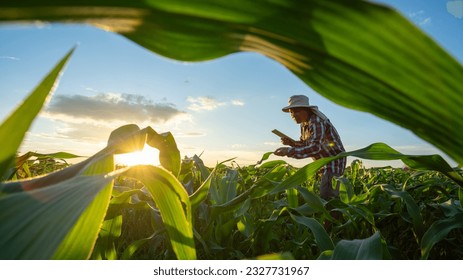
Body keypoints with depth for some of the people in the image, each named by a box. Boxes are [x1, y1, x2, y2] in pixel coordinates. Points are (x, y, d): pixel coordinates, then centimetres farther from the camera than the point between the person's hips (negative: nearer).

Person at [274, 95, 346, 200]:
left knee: (326, 198, -16)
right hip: (324, 164, 9)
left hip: (334, 161, -9)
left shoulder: (316, 121, -22)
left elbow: (315, 147, -34)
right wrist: (292, 143, -5)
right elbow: (305, 143, 16)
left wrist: (289, 151, -40)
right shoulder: (304, 124, 7)